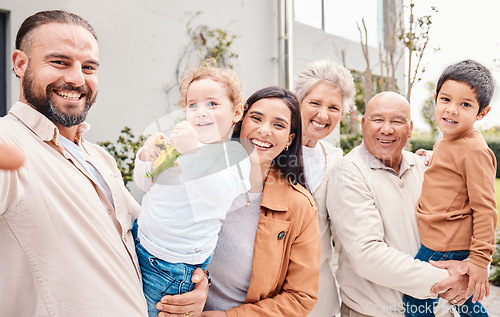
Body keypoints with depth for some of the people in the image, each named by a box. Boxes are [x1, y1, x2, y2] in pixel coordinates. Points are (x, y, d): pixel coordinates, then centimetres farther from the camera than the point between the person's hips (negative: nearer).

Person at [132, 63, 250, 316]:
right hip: (140, 244, 5)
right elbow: (145, 185, 10)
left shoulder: (237, 155, -11)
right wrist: (145, 159, -11)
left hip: (177, 265, -5)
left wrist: (191, 152, -37)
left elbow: (217, 195, -29)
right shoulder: (178, 141, 4)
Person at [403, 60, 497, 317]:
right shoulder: (445, 141, 9)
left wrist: (480, 260, -20)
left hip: (446, 246, -10)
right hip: (434, 239, 10)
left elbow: (484, 208, -21)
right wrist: (429, 159, 17)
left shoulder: (475, 150, -20)